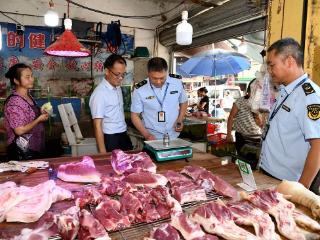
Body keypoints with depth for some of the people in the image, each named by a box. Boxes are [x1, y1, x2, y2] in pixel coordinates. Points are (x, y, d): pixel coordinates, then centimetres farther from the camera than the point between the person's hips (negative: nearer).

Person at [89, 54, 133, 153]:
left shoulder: (118, 88, 7)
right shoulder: (99, 93, -17)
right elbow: (97, 126, -17)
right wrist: (103, 152, -19)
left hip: (124, 137, 7)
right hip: (110, 139, -7)